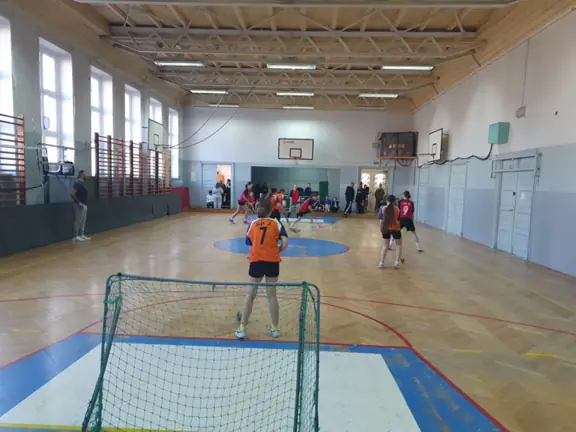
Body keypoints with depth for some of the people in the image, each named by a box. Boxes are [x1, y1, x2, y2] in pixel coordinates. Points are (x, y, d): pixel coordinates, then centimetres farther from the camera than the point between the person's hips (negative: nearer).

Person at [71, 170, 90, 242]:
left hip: (84, 205, 9)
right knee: (78, 221, -5)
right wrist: (78, 202, -21)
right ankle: (75, 236, -1)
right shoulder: (77, 183, -13)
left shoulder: (82, 183, 15)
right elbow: (72, 194, -22)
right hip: (80, 205, -9)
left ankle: (81, 235, 18)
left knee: (83, 221, 12)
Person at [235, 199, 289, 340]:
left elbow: (250, 244, 5)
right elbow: (285, 243, -9)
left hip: (256, 262, 1)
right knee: (272, 295, 13)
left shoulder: (252, 224, 6)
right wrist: (275, 252, 7)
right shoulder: (276, 223, 0)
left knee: (250, 295, 13)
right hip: (272, 262, -1)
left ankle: (242, 329, 15)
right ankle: (274, 328, 22)